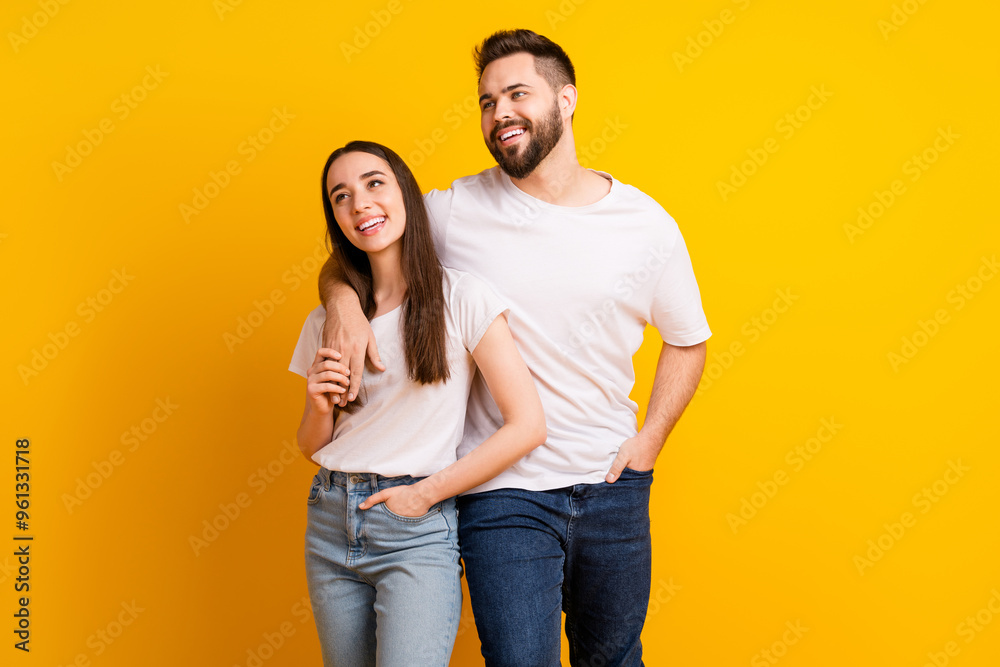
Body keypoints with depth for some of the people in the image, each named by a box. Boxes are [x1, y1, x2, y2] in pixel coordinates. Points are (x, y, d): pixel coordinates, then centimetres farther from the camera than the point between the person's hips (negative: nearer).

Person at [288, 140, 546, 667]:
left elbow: (527, 426, -11)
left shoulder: (461, 298, -7)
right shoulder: (326, 321, 8)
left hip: (417, 530, -5)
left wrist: (425, 493, -9)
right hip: (330, 524, 5)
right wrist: (321, 407, -7)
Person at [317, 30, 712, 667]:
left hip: (613, 487, 2)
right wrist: (342, 299, -17)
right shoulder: (454, 211, -5)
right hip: (502, 493, -2)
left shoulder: (647, 224, -1)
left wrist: (651, 438, 0)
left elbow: (687, 339, 12)